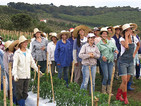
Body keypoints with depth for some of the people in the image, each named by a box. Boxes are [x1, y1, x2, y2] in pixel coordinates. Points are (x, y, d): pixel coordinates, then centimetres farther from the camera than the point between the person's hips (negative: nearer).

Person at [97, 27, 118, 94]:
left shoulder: (111, 42, 11)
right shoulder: (99, 44, 1)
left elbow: (115, 48, 7)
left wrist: (115, 50, -16)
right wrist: (101, 57, -18)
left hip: (111, 61, 4)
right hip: (103, 61, -3)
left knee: (110, 76, 4)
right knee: (106, 77, -8)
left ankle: (108, 90, 17)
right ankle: (103, 90, 8)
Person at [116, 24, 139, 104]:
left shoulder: (133, 38, 3)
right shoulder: (122, 39, -11)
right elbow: (126, 46, -32)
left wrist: (134, 53, 14)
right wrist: (126, 36, -21)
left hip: (131, 62, 5)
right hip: (123, 62, -5)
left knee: (126, 81, 8)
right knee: (124, 81, -7)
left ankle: (118, 95, 25)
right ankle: (125, 98, 9)